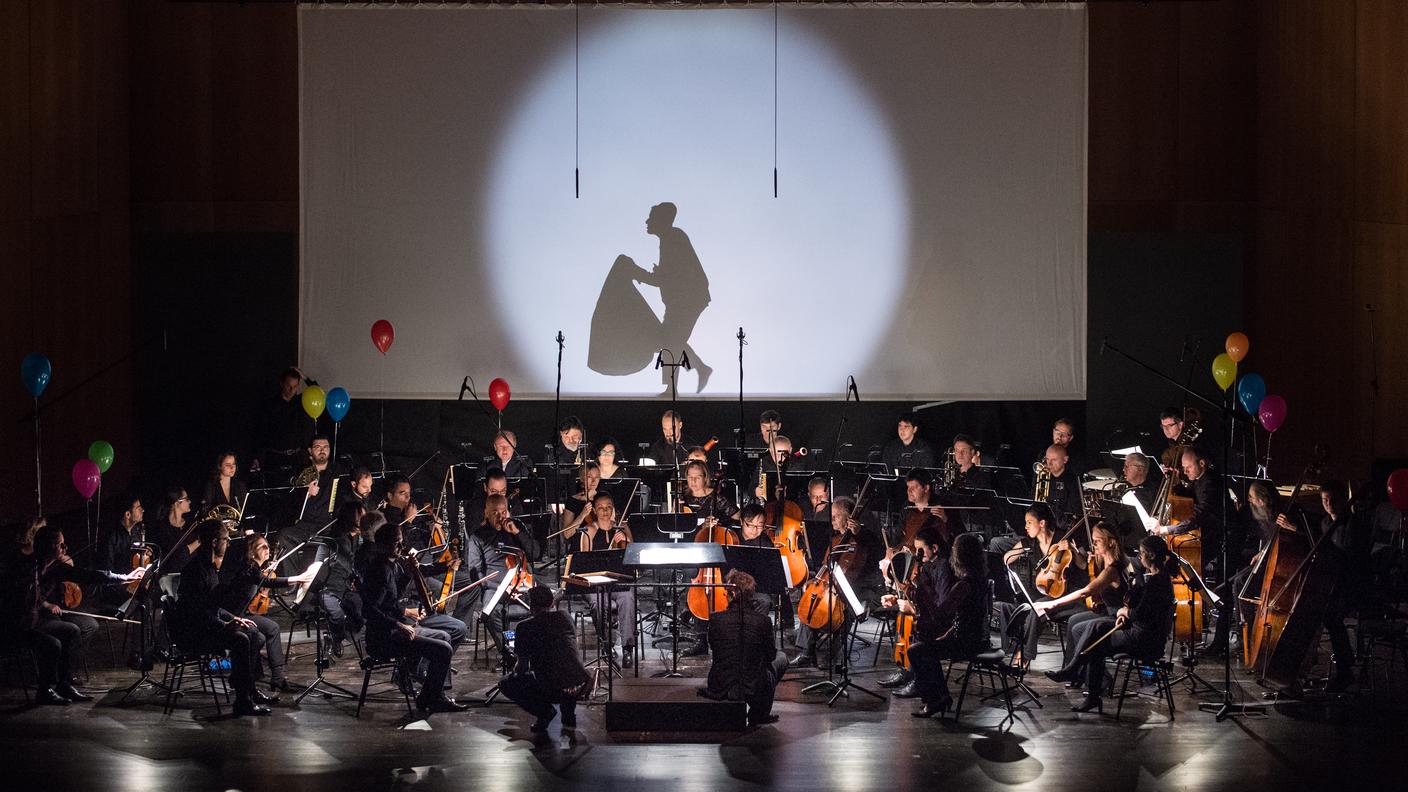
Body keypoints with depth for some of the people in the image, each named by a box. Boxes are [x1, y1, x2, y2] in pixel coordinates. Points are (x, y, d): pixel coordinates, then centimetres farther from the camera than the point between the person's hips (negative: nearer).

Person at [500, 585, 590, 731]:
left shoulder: (526, 626, 1)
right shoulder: (565, 618, 15)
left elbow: (522, 667, 6)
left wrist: (516, 670, 30)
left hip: (554, 690, -5)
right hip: (582, 686, 5)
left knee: (505, 685, 17)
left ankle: (544, 711, 2)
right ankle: (569, 715, 24)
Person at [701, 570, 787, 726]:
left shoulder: (716, 620, -10)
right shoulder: (762, 621, -13)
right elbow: (771, 655, 2)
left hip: (720, 689, 3)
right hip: (754, 689, -3)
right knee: (781, 658, 27)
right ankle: (759, 714, 24)